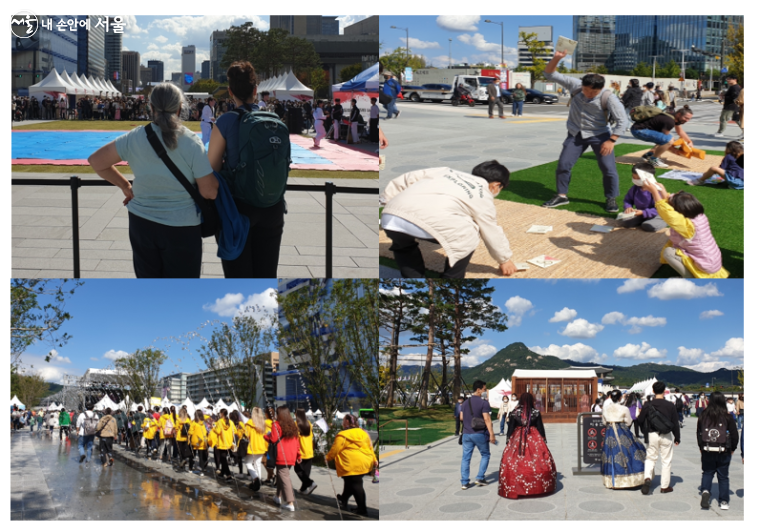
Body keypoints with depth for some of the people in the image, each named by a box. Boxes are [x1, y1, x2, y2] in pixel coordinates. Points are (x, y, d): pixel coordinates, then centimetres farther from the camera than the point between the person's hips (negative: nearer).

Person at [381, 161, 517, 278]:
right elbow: (492, 233, 30)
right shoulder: (483, 196, 21)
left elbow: (408, 179, 29)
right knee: (468, 236, 22)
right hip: (430, 222, -5)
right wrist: (505, 259, 45)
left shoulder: (447, 172, 32)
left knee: (403, 245, 38)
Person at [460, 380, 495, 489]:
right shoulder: (483, 403, -11)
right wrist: (491, 434, -16)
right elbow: (487, 419, -16)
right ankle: (480, 478, 8)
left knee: (466, 457, 7)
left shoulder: (465, 403, 9)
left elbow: (461, 417, 13)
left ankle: (464, 482, 6)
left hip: (466, 434, 5)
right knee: (485, 455, 14)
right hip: (480, 434, -5)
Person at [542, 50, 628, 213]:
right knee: (563, 165, 1)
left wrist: (611, 140, -20)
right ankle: (561, 196, 18)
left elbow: (622, 121, -17)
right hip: (576, 134, 3)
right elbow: (550, 74, -13)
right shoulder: (575, 86, -14)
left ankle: (611, 199, 12)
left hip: (599, 135, -3)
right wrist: (557, 58, -31)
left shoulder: (608, 97, -22)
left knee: (608, 169, -7)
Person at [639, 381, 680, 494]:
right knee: (666, 461, 9)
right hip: (666, 436, -1)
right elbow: (675, 423, 0)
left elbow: (642, 422, 2)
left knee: (650, 459, 13)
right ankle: (664, 486, 14)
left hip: (652, 435, 1)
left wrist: (646, 436, 15)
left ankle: (647, 478, -13)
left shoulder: (647, 405, -4)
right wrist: (677, 438, 10)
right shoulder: (670, 405, -5)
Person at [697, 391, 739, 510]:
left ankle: (705, 490, -10)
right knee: (723, 476, 10)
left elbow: (698, 433, 6)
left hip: (707, 450, 1)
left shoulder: (703, 416, -3)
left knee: (707, 472, 15)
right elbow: (734, 435, -1)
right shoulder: (727, 417, -8)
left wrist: (701, 447, 18)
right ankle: (723, 501, 14)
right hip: (723, 451, -1)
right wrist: (732, 449, 14)